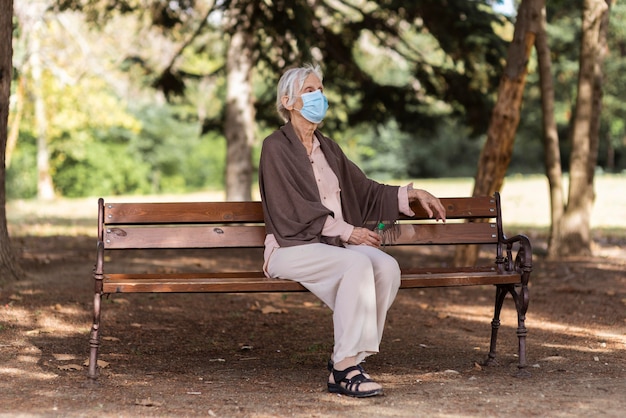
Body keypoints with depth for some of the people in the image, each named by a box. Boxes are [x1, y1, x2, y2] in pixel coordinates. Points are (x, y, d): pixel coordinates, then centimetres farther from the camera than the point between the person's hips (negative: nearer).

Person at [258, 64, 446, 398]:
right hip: (292, 248, -6)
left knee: (387, 266, -24)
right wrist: (347, 232, -15)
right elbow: (292, 209, -13)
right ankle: (345, 365, -29)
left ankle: (343, 367, -22)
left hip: (337, 243, 7)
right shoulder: (276, 147, -4)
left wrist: (413, 193, 14)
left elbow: (364, 190, 24)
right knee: (357, 263, -34)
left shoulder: (327, 148, 18)